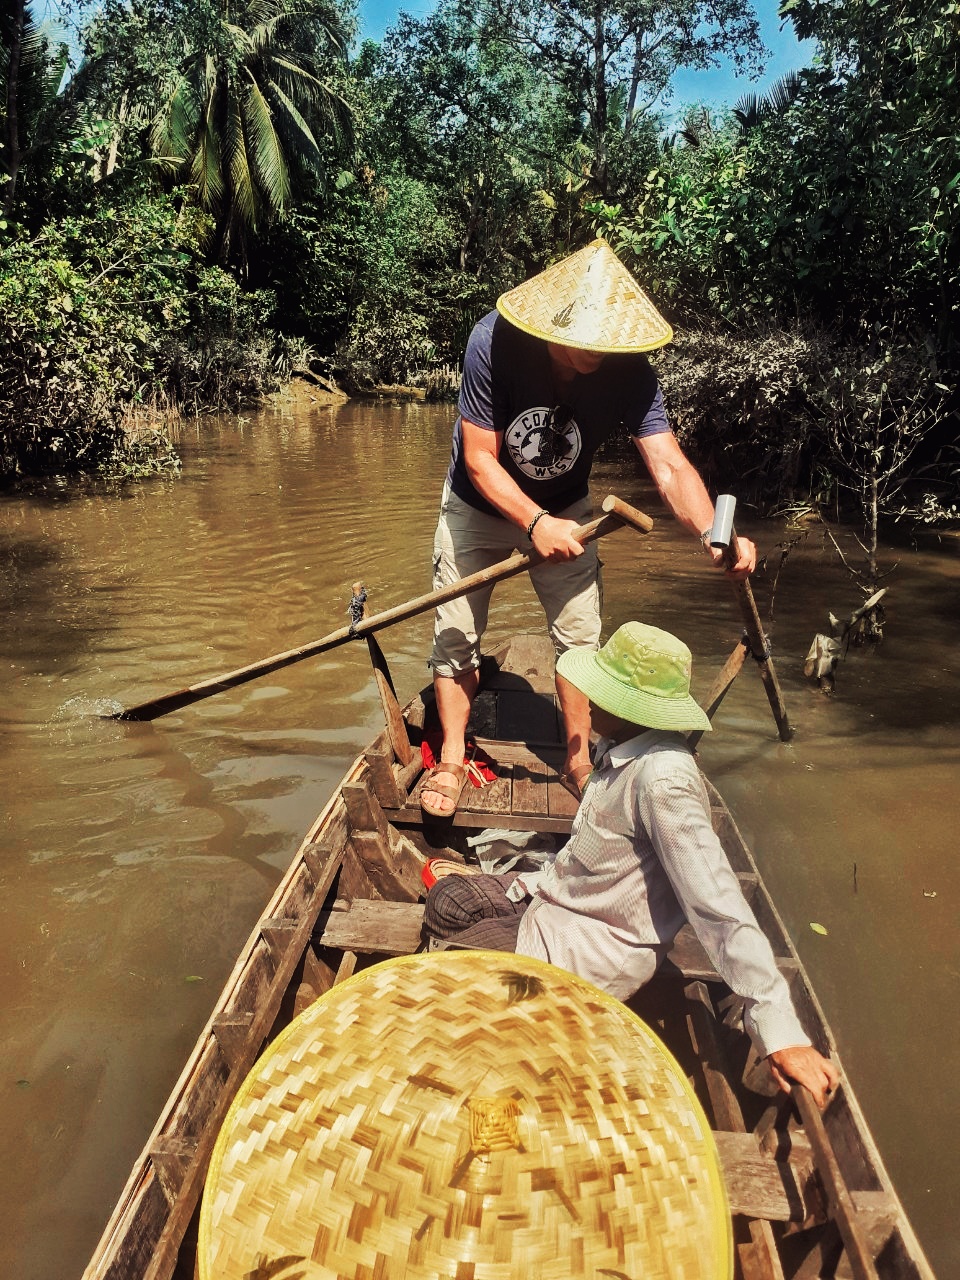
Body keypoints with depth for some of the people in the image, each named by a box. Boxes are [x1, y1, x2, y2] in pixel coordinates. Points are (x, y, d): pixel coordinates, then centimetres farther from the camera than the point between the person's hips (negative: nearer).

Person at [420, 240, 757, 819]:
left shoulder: (630, 374, -26)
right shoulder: (495, 342, -31)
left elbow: (670, 466, -34)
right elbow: (479, 458, -28)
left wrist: (712, 532, -54)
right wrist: (535, 523, -42)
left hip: (564, 511, 2)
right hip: (479, 507, -1)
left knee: (580, 634, 1)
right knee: (456, 634, 3)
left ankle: (579, 758, 22)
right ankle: (452, 760, 22)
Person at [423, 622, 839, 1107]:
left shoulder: (664, 780, -33)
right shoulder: (618, 747, -4)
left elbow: (720, 908, -36)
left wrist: (780, 1031, -36)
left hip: (597, 949, -9)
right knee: (446, 899, 9)